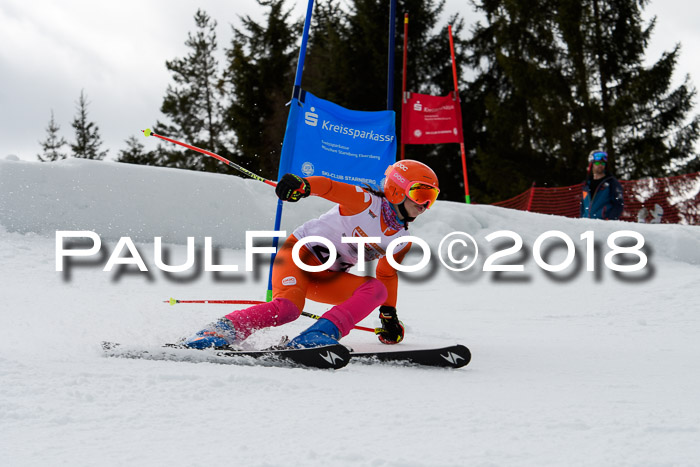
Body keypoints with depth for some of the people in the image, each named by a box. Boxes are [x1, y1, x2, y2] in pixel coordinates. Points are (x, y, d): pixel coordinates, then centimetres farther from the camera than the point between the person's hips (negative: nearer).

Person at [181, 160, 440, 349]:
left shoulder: (402, 241, 8)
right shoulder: (366, 202, -12)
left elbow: (387, 275, 24)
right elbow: (329, 187, -24)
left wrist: (389, 313, 19)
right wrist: (302, 185, -45)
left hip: (327, 279, 7)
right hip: (302, 251, -7)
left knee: (376, 289, -20)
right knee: (288, 307, -32)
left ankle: (322, 334, -32)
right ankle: (222, 329, -23)